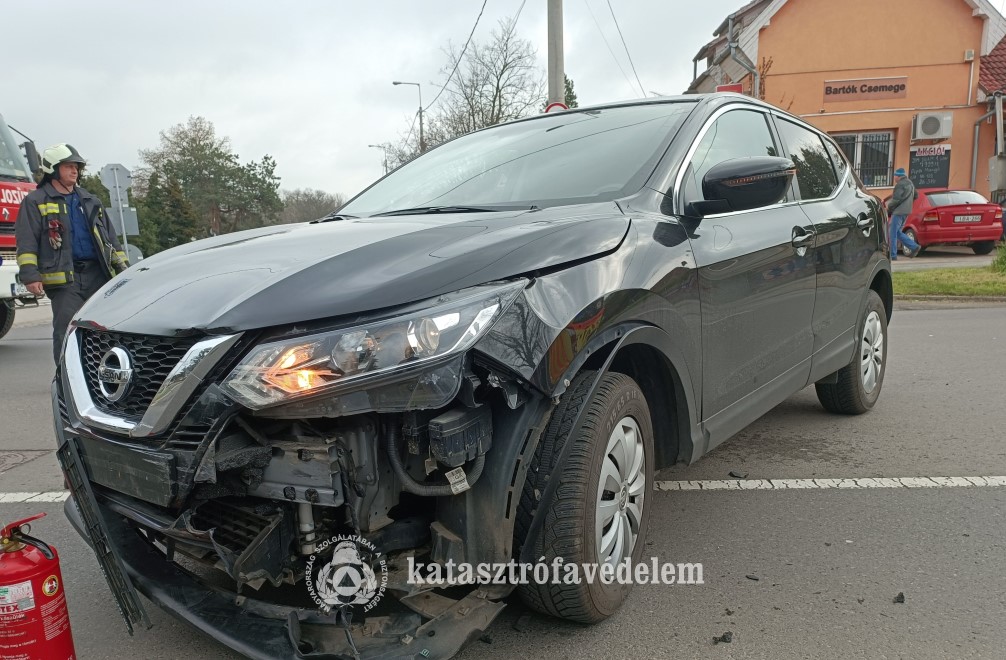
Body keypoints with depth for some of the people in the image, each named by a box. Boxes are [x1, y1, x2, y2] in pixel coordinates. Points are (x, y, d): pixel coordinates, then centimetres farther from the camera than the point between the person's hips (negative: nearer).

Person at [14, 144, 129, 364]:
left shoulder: (90, 201, 21)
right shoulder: (36, 201, 5)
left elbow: (110, 237, 22)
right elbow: (26, 241, -3)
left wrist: (123, 268, 15)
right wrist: (30, 275, -14)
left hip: (97, 274, 5)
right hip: (63, 277, -4)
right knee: (66, 334, -6)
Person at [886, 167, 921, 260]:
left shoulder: (900, 185, -16)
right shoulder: (910, 183, 17)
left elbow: (896, 200, -20)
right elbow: (915, 196, 27)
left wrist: (889, 208, -5)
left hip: (899, 212, -10)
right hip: (906, 211, 10)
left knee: (893, 233, -5)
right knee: (898, 233, 17)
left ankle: (893, 256, -4)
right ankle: (914, 246, 10)